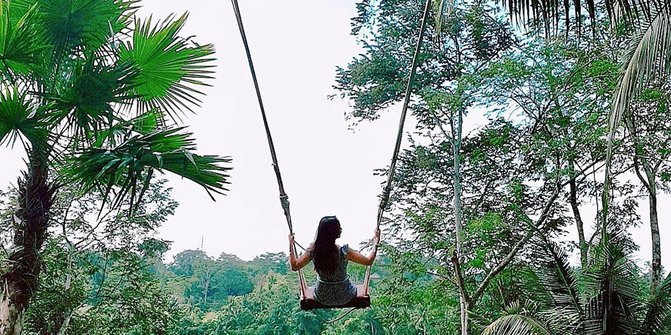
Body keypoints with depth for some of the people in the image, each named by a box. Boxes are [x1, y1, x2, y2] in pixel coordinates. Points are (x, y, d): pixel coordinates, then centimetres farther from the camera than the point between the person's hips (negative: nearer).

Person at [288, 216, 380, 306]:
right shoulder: (344, 252, -29)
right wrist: (375, 243, -6)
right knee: (364, 290, 33)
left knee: (305, 292, 37)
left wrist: (291, 244, 1)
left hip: (322, 298, 2)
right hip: (344, 297, -1)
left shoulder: (313, 251, -21)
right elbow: (368, 261, -18)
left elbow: (294, 266, -8)